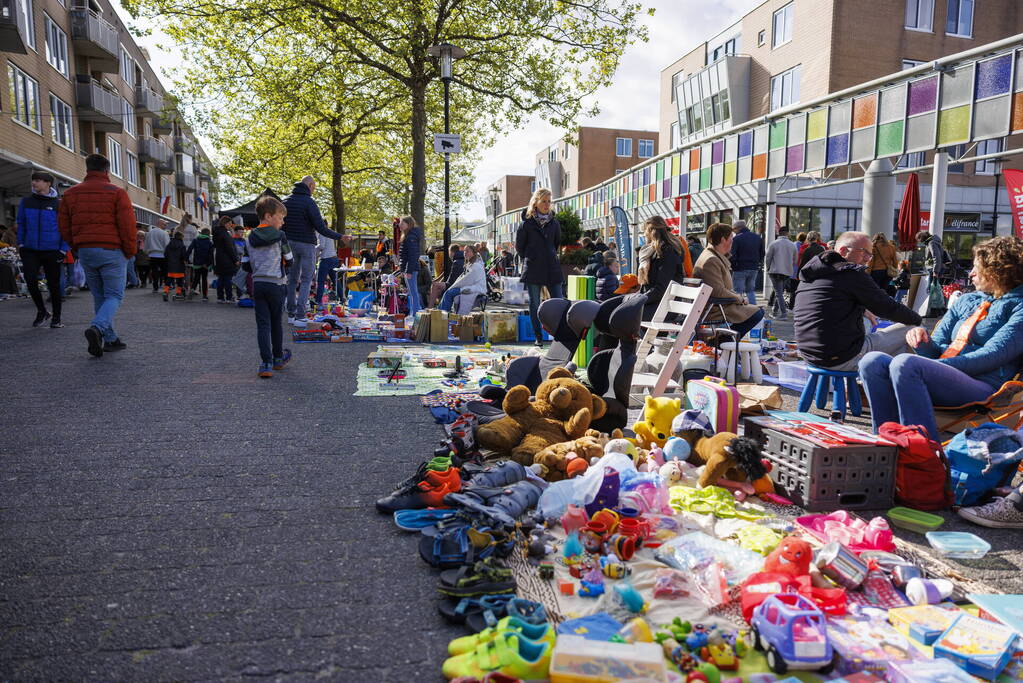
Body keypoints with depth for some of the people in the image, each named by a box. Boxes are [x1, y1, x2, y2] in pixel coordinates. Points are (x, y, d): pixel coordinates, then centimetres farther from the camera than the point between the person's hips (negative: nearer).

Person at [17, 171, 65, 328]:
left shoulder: (58, 204, -2)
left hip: (52, 251, -2)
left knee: (54, 285, 4)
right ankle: (41, 311, 8)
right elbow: (21, 225, 16)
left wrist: (63, 250, -7)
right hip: (30, 251, 2)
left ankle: (56, 318, 17)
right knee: (30, 280, -13)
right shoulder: (26, 202, 7)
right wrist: (21, 244, 9)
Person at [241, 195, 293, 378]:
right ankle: (278, 358, 28)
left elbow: (245, 265, 7)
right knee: (276, 323, 12)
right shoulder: (280, 235, -7)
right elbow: (289, 260, -1)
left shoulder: (250, 238, 5)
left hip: (257, 285, 3)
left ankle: (266, 363, -8)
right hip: (276, 284, -2)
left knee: (263, 324, 1)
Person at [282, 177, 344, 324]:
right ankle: (300, 316, -8)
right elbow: (321, 227, -18)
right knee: (306, 280, -1)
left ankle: (291, 314, 13)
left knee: (292, 279, 13)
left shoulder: (286, 202, 8)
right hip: (306, 244, -6)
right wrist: (340, 236, -11)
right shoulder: (309, 202, -12)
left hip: (290, 243, 6)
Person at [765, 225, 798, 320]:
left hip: (775, 271, -4)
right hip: (788, 272, 4)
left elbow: (768, 258, -2)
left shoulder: (773, 244, -6)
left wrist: (768, 269, 12)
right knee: (780, 291, 17)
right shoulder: (793, 245, 5)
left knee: (778, 292, -5)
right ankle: (775, 310, 23)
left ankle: (783, 312, -13)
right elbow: (795, 260, 10)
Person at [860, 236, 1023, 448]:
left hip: (983, 387, -7)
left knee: (905, 362, -33)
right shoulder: (965, 301, 26)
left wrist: (940, 365, -15)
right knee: (872, 361, -18)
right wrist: (924, 341, -3)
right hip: (943, 377, 7)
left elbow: (992, 355, -8)